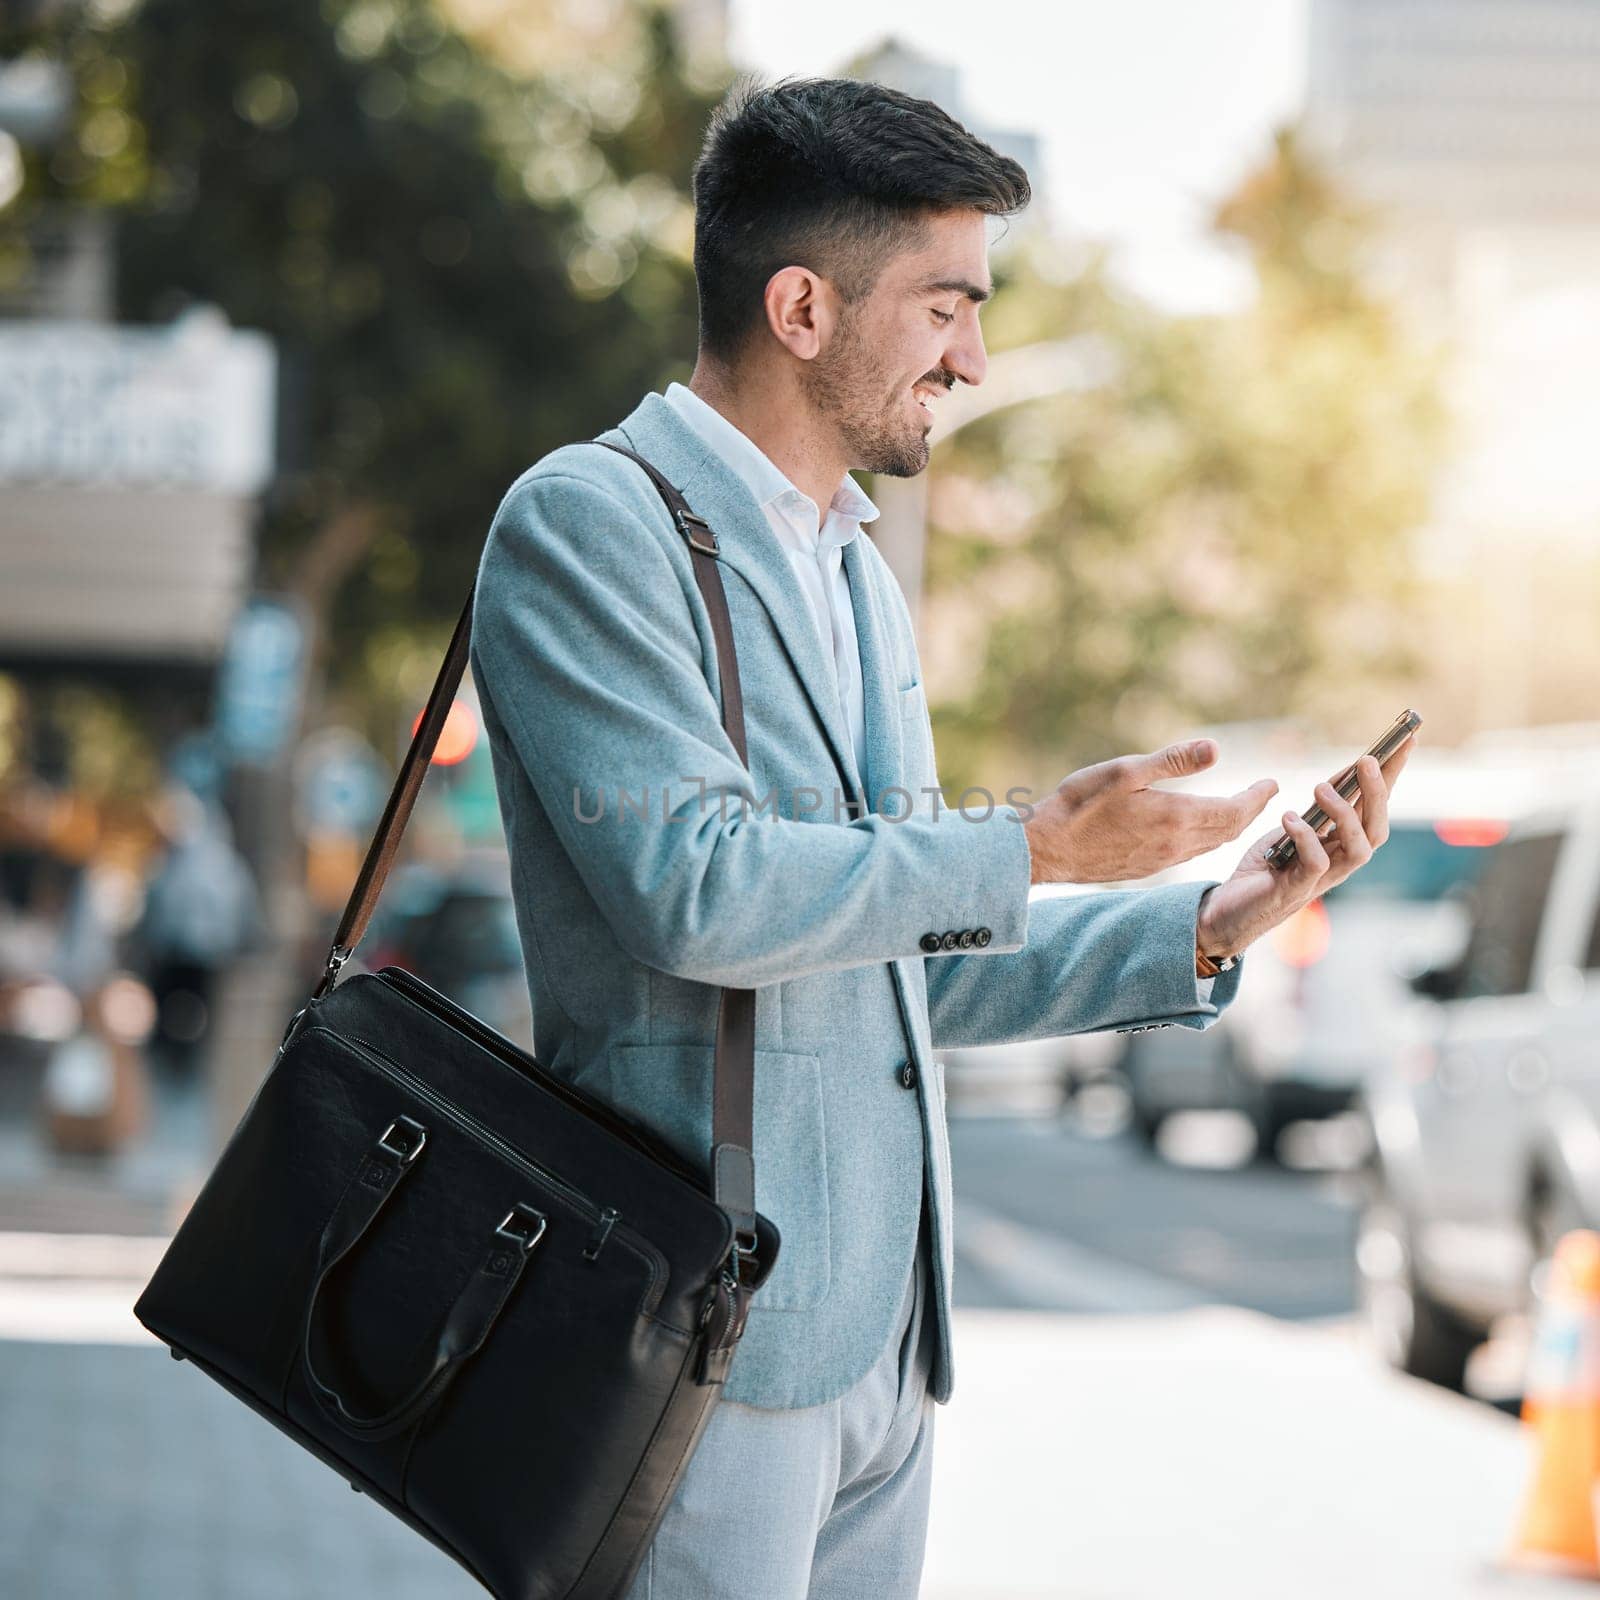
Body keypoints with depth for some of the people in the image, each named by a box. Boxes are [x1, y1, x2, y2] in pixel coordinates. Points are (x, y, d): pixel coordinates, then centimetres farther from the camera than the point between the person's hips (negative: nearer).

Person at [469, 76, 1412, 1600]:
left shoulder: (857, 580, 21)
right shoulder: (588, 523, -7)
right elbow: (695, 892, -19)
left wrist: (1206, 926, 11)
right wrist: (1034, 847, -12)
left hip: (880, 1326, 9)